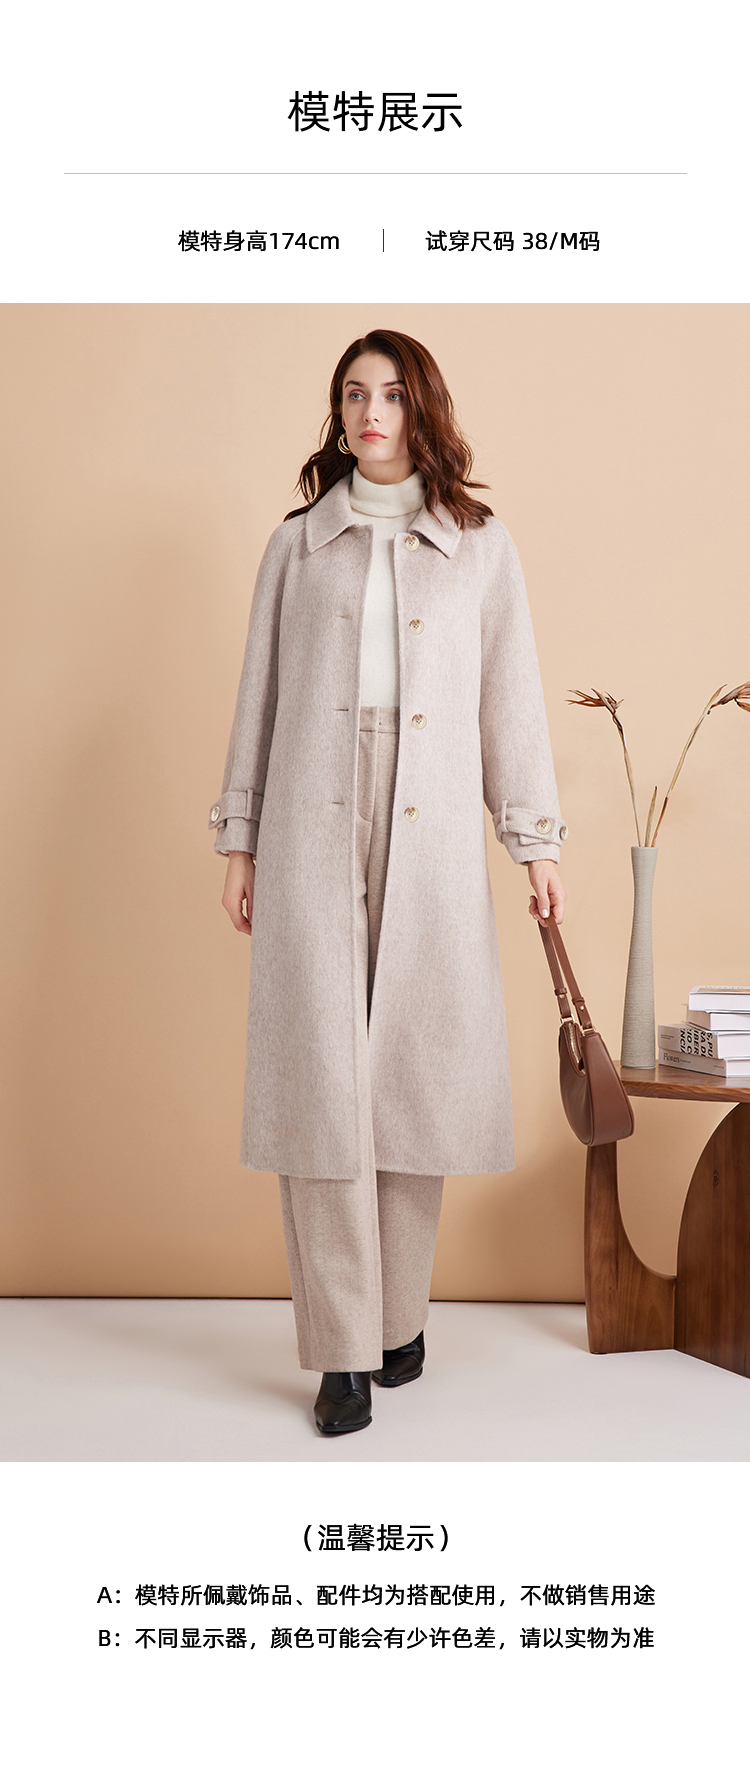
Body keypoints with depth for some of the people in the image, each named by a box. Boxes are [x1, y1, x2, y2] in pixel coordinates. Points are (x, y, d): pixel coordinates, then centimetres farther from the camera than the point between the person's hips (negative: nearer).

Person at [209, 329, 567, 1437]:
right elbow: (260, 695, 12)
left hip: (433, 843, 0)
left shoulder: (481, 549, 12)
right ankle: (344, 1353, 4)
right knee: (319, 1079, -4)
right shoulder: (298, 544, 14)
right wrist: (240, 842, 7)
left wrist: (539, 844, 7)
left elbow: (510, 701, 11)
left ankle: (401, 1318, 20)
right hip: (313, 837, 0)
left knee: (420, 1076, 3)